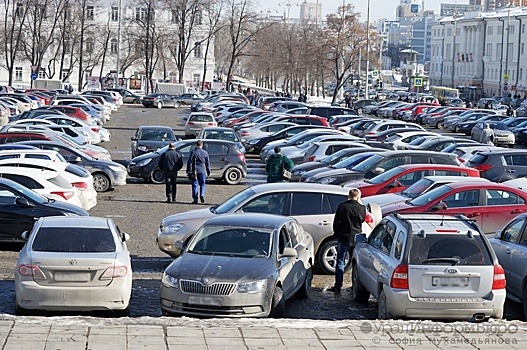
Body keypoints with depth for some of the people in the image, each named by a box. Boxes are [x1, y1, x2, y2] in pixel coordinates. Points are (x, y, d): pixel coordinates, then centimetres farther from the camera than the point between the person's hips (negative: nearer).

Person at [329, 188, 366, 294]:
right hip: (356, 238, 1)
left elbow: (336, 222, -2)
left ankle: (338, 286, 0)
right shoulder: (362, 208, -5)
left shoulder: (342, 207, -7)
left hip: (343, 237, -1)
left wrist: (336, 234, 13)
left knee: (340, 262, 4)